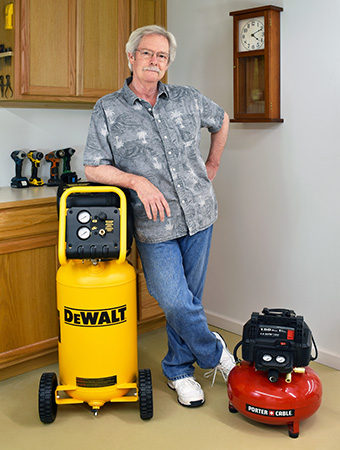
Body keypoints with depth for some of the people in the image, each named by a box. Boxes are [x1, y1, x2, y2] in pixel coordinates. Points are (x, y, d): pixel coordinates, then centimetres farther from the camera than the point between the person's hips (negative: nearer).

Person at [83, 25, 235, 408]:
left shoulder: (188, 99, 8)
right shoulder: (107, 110, 0)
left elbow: (221, 120, 27)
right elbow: (93, 168, -5)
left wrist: (213, 163, 21)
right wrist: (138, 181, -17)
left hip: (198, 215, 3)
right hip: (155, 225, -3)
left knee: (189, 298, 11)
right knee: (175, 302, -8)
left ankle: (179, 370, 32)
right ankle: (214, 352, 22)